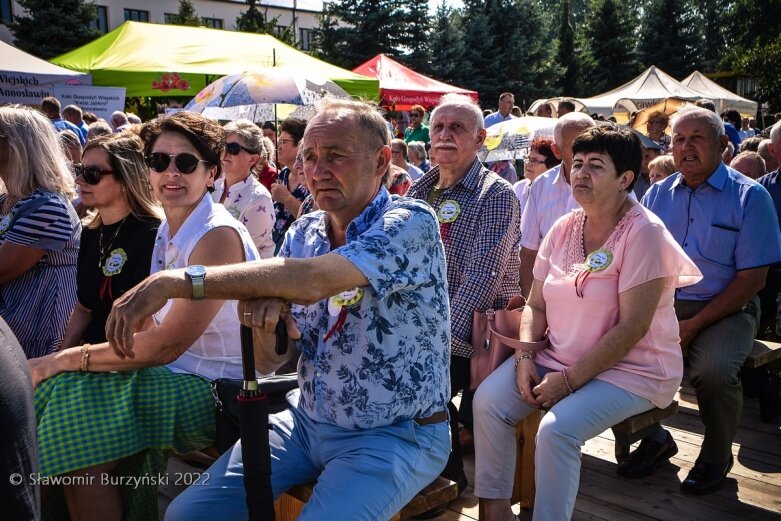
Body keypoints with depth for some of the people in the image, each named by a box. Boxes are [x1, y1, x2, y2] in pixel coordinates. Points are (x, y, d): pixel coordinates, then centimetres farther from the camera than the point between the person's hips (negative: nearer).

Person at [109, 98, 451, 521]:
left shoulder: (411, 223, -16)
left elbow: (312, 280, -34)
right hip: (307, 419, 5)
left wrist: (176, 281, -34)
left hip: (395, 435, -5)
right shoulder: (302, 233, 2)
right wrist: (263, 319, -23)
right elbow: (268, 362, 0)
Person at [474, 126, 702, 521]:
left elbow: (631, 327, -20)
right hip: (557, 356, 6)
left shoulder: (643, 233, -15)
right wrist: (526, 357, -8)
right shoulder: (563, 228, 5)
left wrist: (569, 380, -19)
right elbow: (536, 305, 9)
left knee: (557, 429, -28)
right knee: (487, 399, -12)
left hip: (631, 369, -6)